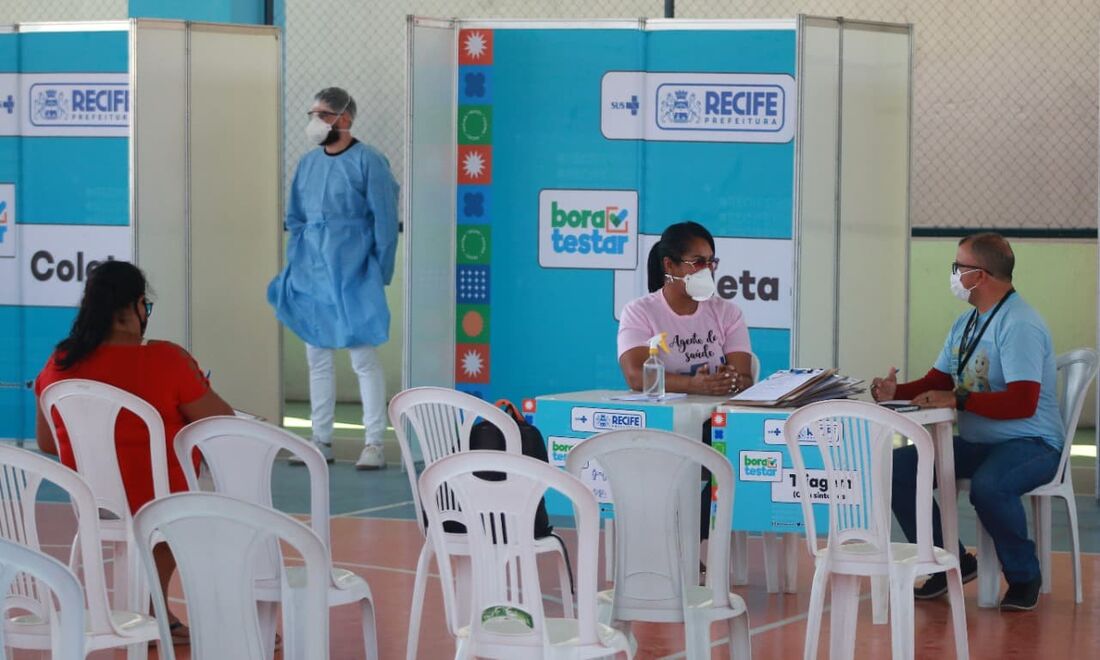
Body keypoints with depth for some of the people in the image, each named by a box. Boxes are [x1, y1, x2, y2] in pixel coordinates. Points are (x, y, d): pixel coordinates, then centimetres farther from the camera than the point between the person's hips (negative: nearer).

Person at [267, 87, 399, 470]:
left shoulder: (368, 162, -7)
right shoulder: (308, 163, 11)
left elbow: (385, 222, -7)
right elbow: (295, 219, 18)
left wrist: (380, 276, -8)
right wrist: (295, 265, 8)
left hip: (353, 275, -6)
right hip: (311, 275, 6)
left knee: (363, 358, -4)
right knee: (317, 358, 10)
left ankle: (374, 444, -1)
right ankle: (321, 441, 17)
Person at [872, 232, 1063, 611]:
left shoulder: (1019, 325, -18)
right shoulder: (966, 323, 11)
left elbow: (1022, 403, -27)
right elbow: (938, 382, 15)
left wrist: (957, 400, -26)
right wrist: (897, 392, -4)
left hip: (1030, 444, -9)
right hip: (976, 442, 9)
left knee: (987, 486, -39)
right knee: (898, 467, -6)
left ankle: (1024, 576, -12)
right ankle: (952, 563, 6)